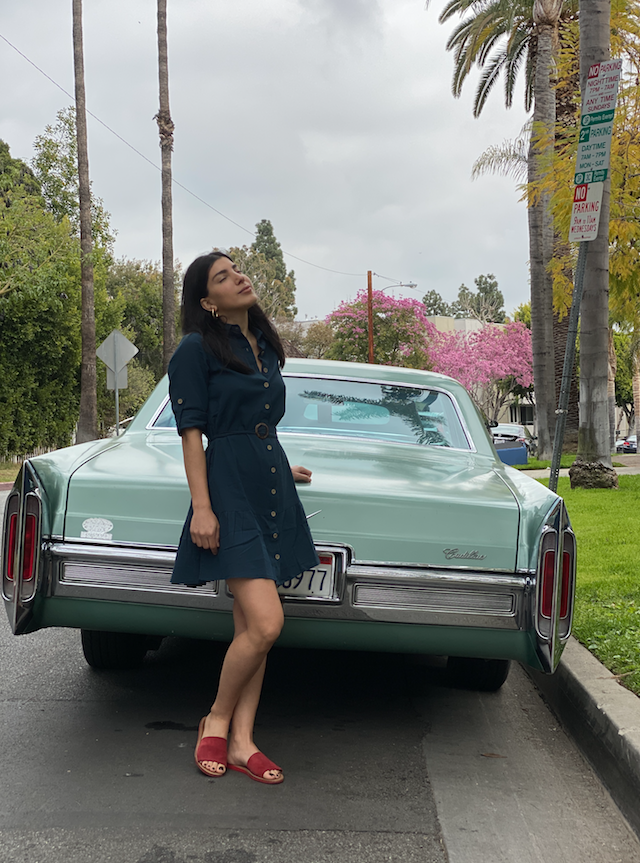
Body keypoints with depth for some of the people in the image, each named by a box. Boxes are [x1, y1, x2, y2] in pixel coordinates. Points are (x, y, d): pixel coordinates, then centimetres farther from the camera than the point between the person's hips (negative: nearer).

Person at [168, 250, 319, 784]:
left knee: (251, 626, 7)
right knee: (265, 623, -14)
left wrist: (282, 469, 28)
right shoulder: (197, 349, -5)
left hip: (271, 492, 7)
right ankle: (216, 720, 8)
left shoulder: (265, 347, 15)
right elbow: (192, 431, -9)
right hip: (230, 490, -7)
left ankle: (241, 742, 14)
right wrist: (202, 506, -15)